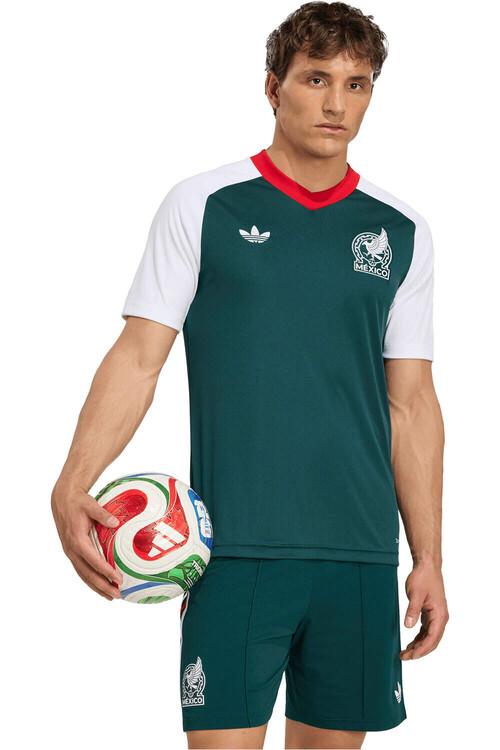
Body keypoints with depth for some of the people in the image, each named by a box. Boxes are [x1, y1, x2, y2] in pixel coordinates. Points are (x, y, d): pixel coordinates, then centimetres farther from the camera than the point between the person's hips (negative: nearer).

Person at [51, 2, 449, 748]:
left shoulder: (401, 232, 9)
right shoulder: (202, 205, 1)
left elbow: (412, 404, 12)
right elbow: (138, 357, -1)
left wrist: (429, 558, 9)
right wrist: (71, 486, -15)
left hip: (361, 552, 3)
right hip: (234, 547, -3)